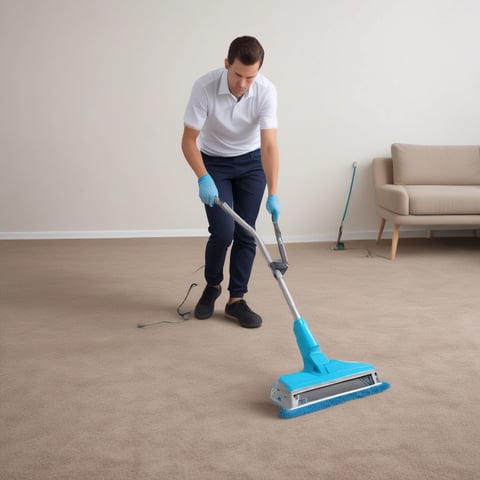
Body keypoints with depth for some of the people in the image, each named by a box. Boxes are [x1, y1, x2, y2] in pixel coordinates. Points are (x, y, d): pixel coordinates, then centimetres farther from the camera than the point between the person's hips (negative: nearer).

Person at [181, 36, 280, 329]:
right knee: (223, 232, -13)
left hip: (251, 162, 2)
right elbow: (189, 140, -21)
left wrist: (273, 194, -37)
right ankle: (212, 286, 15)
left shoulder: (266, 90, -24)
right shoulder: (204, 87, -28)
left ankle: (236, 300, 10)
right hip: (214, 162, -1)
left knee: (246, 233, -3)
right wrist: (203, 178, -35)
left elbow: (269, 145, -29)